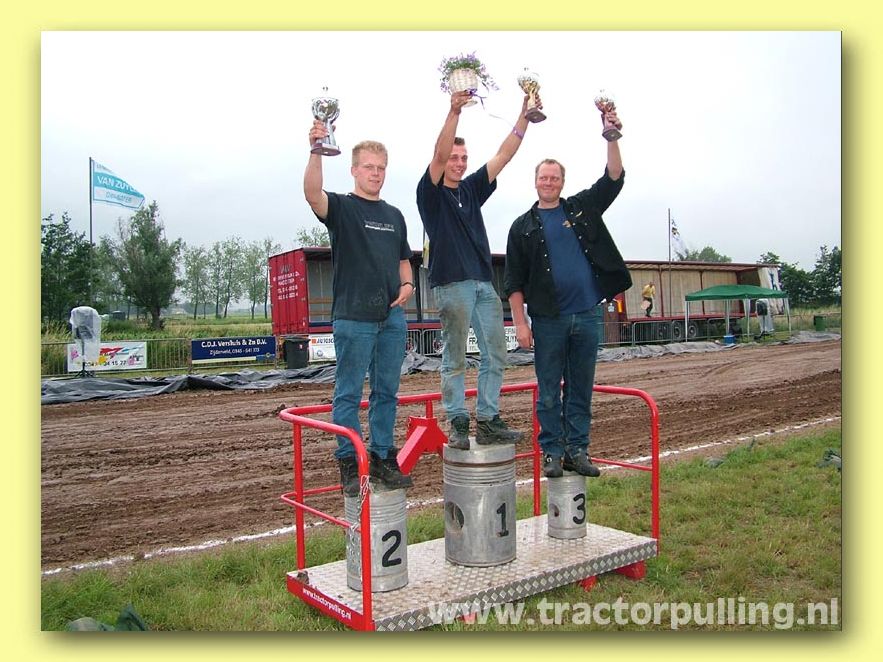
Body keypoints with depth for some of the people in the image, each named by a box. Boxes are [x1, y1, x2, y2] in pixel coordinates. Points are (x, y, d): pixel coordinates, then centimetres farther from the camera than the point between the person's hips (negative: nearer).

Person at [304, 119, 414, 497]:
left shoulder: (394, 216, 19)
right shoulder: (341, 207, 2)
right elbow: (312, 193, -21)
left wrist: (407, 285, 5)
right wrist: (316, 151, -35)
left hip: (392, 317, 6)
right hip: (353, 317, -5)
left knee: (387, 392, 9)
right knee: (349, 393, 0)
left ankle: (383, 459, 19)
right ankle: (349, 465, 9)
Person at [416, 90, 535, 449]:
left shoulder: (471, 189, 19)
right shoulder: (431, 192, 3)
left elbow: (503, 156, 14)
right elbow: (438, 154, -14)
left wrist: (525, 116, 7)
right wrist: (454, 112, -25)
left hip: (484, 284, 7)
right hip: (452, 285, -6)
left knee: (495, 355, 4)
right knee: (455, 359, -1)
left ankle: (488, 421, 11)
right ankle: (458, 424, 5)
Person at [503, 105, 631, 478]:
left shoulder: (582, 208, 12)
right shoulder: (523, 226, 6)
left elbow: (613, 179, 4)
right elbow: (514, 280, 1)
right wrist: (520, 322, -6)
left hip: (588, 314, 2)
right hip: (548, 318, -2)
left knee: (582, 389, 8)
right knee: (549, 391, 3)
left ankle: (577, 450, 17)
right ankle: (552, 451, 13)